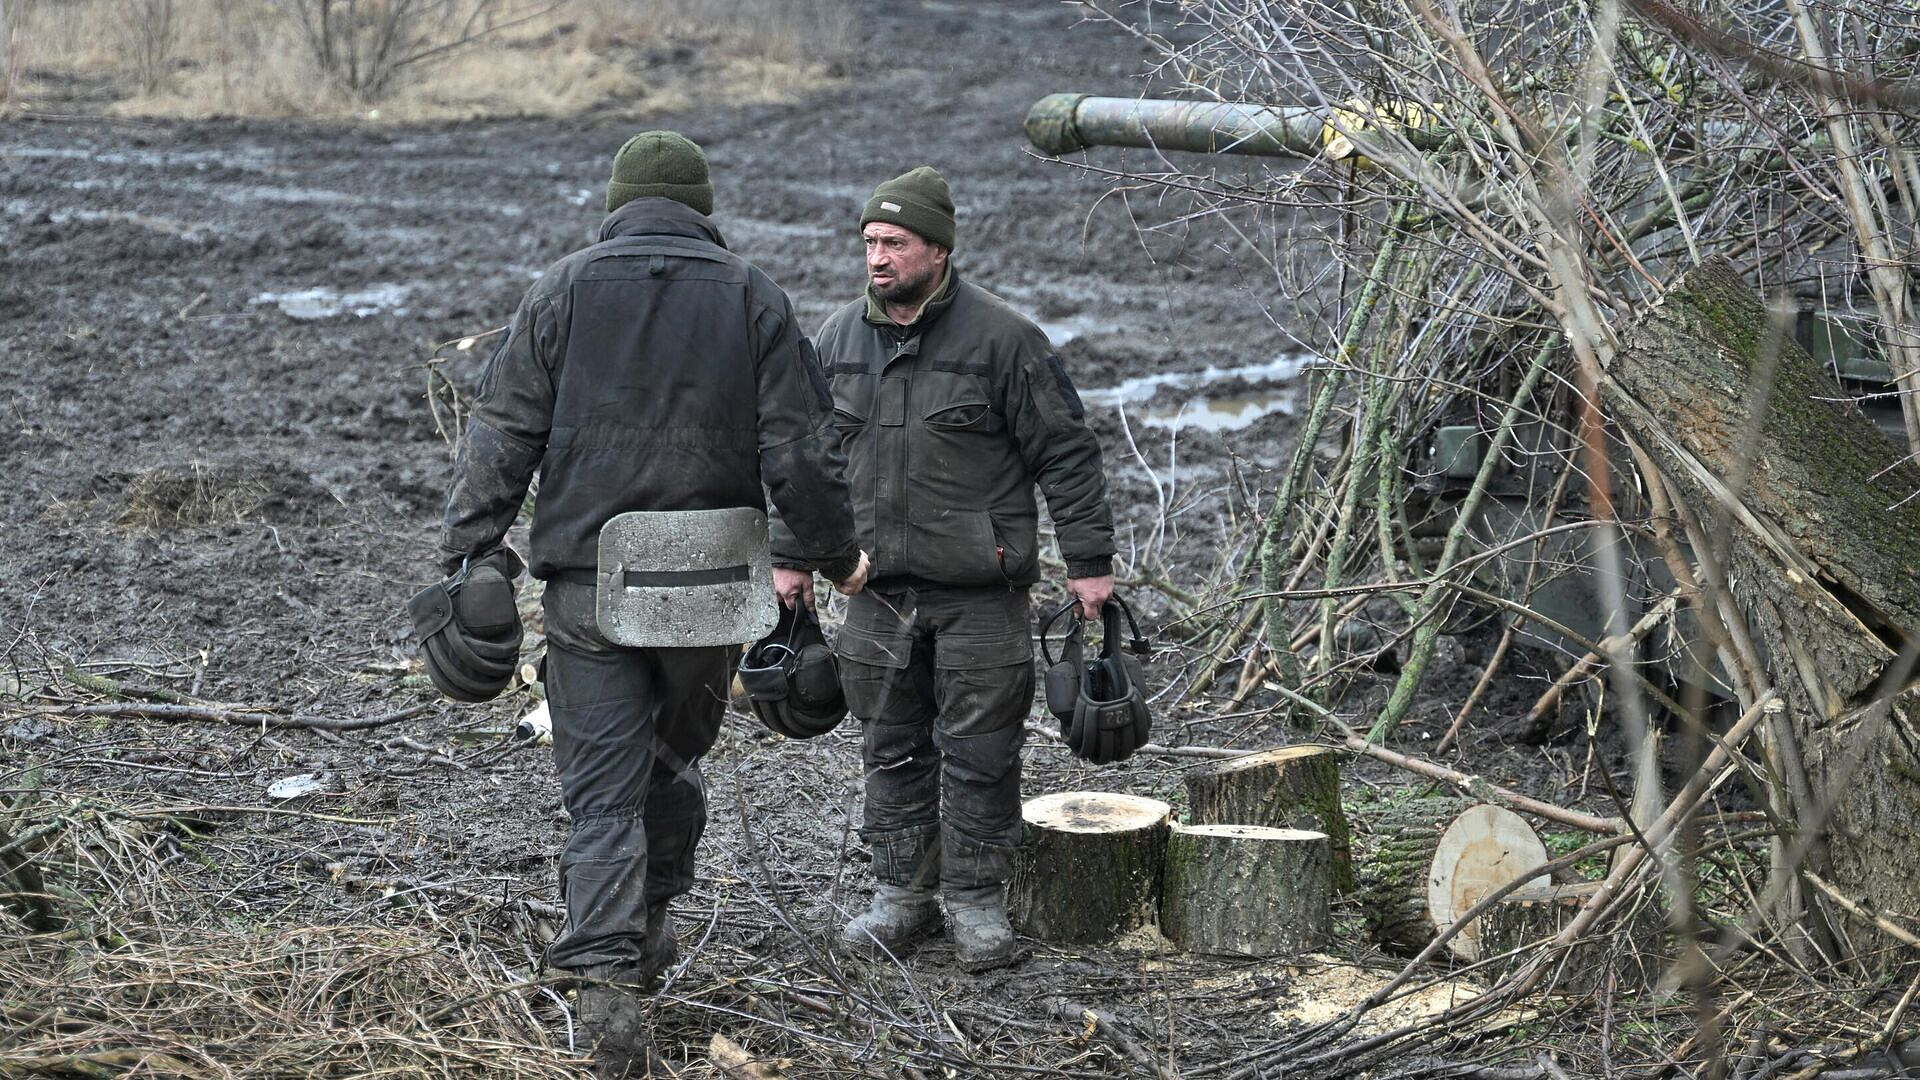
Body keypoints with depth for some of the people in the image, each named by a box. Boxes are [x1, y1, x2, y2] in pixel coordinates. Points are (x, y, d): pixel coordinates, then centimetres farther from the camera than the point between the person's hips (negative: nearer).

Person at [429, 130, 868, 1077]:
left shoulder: (561, 291, 1)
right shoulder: (752, 298, 2)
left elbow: (502, 437, -2)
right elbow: (801, 451, -2)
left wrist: (469, 557, 3)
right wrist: (835, 556, 10)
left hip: (588, 584, -1)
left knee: (602, 789, 0)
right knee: (676, 756, 22)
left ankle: (606, 978, -11)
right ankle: (650, 924, 34)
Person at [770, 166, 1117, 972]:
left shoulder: (1001, 338, -7)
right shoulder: (839, 339, 8)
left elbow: (1065, 452, -4)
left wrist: (1088, 561, -7)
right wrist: (791, 557, 16)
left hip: (979, 593, -4)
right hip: (878, 588, 4)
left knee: (979, 752, 2)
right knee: (893, 749, 11)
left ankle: (977, 901, 14)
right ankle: (901, 892, 22)